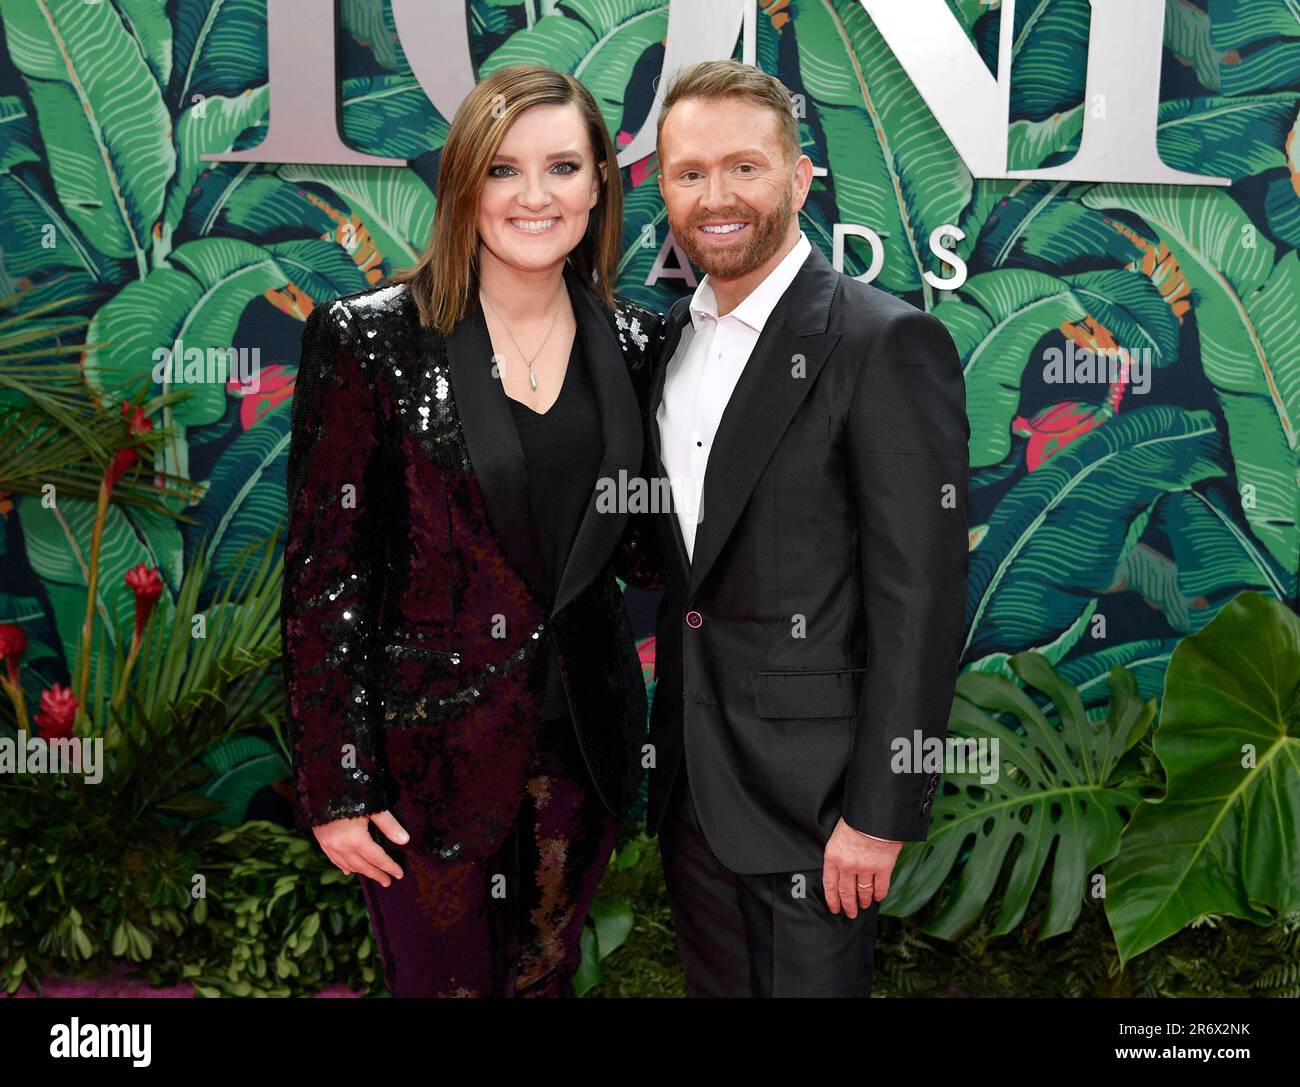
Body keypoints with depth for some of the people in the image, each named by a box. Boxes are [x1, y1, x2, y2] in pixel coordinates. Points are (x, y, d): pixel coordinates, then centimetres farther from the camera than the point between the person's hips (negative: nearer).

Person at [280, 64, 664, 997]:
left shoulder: (632, 343, 1)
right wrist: (336, 786, -10)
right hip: (431, 747, -4)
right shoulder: (371, 339, -11)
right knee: (444, 981, 14)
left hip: (583, 737, 4)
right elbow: (324, 572, -10)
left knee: (547, 976, 22)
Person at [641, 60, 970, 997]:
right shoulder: (673, 337, 8)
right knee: (714, 984, 21)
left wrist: (882, 812, -17)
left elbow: (921, 596, -18)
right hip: (690, 777, 7)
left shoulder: (887, 343, -16)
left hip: (810, 785, -7)